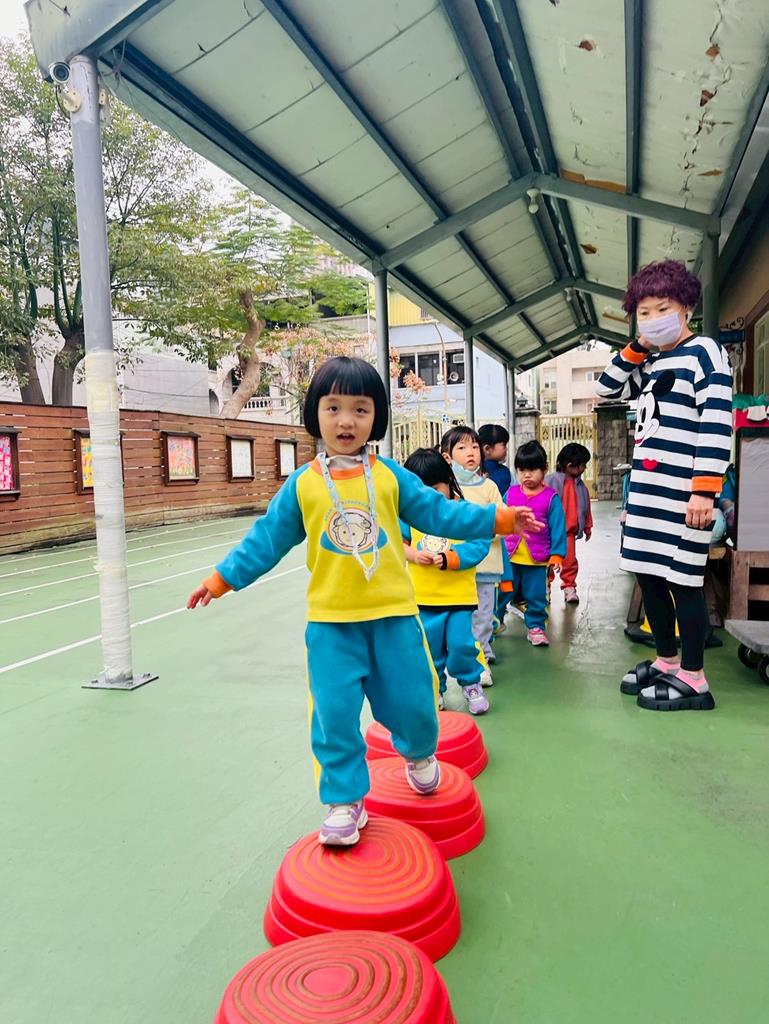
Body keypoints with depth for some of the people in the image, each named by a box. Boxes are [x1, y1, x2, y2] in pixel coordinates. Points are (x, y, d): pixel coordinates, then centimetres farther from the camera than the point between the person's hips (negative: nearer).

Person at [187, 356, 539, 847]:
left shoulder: (390, 476, 1)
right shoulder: (302, 484, -1)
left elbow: (439, 512, 4)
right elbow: (266, 541, 5)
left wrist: (501, 519, 0)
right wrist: (221, 579, 4)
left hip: (394, 614, 1)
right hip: (331, 623, 0)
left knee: (412, 701, 11)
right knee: (334, 714, 1)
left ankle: (419, 753, 45)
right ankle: (345, 801, 23)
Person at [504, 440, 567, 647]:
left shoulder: (551, 498, -5)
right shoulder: (511, 493, 2)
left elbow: (558, 528, -3)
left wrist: (557, 554, -6)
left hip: (538, 559, -2)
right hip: (509, 556, 2)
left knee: (536, 595, 9)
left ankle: (535, 626, 26)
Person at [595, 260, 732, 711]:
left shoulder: (705, 352, -7)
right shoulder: (651, 364, 17)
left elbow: (717, 424, -15)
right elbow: (607, 388, 25)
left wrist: (706, 490, -21)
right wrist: (637, 348, 12)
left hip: (683, 491, -8)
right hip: (647, 486, 8)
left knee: (682, 580, -3)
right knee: (649, 575, 13)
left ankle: (694, 681, 10)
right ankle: (666, 661, 28)